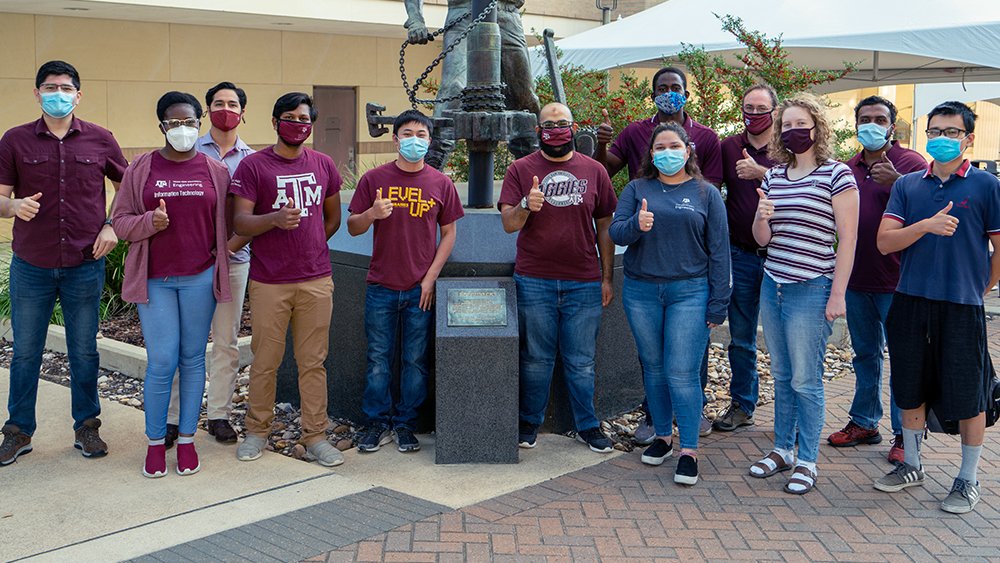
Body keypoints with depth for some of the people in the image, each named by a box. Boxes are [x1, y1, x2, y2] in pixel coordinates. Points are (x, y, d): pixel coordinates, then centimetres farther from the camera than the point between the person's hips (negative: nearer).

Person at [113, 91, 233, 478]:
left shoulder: (215, 171, 6)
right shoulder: (141, 169, 4)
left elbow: (225, 225, 13)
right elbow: (121, 221, 3)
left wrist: (219, 261, 2)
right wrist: (150, 222, -16)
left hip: (199, 277, 1)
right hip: (155, 279, -1)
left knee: (193, 359, 7)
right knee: (161, 361, -4)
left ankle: (187, 440, 18)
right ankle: (155, 442, 13)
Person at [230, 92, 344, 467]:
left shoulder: (323, 165, 11)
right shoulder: (253, 166, -1)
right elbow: (240, 222, -7)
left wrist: (309, 247, 12)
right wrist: (276, 219, -24)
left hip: (316, 280, 3)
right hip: (268, 281, -2)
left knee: (313, 361, 5)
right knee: (265, 361, 4)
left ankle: (315, 437, 14)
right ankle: (257, 432, 21)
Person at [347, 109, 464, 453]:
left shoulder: (440, 183, 3)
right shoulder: (374, 179, 2)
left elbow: (448, 233, 7)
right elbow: (353, 227, 5)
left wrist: (430, 277, -2)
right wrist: (372, 213, -18)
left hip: (420, 289, 0)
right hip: (381, 286, 0)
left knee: (416, 361, 5)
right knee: (379, 359, 5)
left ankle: (405, 425, 18)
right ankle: (377, 424, 17)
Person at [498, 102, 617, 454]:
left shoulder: (593, 170, 8)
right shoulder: (521, 169, 4)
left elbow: (604, 227, 11)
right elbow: (508, 224, -2)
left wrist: (607, 277, 8)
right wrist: (526, 206, -24)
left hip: (584, 283, 1)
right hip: (534, 282, -1)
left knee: (581, 360, 6)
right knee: (536, 358, 6)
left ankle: (587, 425, 20)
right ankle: (529, 424, 21)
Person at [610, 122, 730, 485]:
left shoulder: (706, 194, 5)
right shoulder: (637, 190, 9)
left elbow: (719, 250, 2)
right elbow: (616, 232, -1)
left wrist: (718, 304, -3)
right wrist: (636, 225, -25)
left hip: (689, 292, -2)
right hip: (641, 292, 3)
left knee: (682, 373, -6)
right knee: (654, 369, 11)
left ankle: (689, 451, 2)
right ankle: (663, 436, 28)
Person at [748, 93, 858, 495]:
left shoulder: (836, 175, -6)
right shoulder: (774, 176, 11)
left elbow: (847, 239, -8)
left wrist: (837, 295, -11)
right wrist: (761, 217, -10)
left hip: (812, 290, -6)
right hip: (772, 285, 6)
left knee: (805, 380, -2)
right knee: (781, 376, 13)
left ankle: (807, 461, 10)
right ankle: (782, 449, 26)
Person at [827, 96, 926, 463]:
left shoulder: (910, 162, -4)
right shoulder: (847, 169, 13)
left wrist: (896, 182, -25)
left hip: (895, 281, -6)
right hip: (856, 280, 6)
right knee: (865, 353, 16)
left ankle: (904, 434, 8)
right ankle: (864, 422, 27)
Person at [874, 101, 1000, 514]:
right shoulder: (907, 185, 8)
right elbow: (885, 241, -1)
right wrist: (927, 225, -15)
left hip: (962, 307, -3)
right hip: (910, 302, 3)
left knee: (967, 395, 2)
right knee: (911, 390, 13)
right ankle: (911, 466, 29)